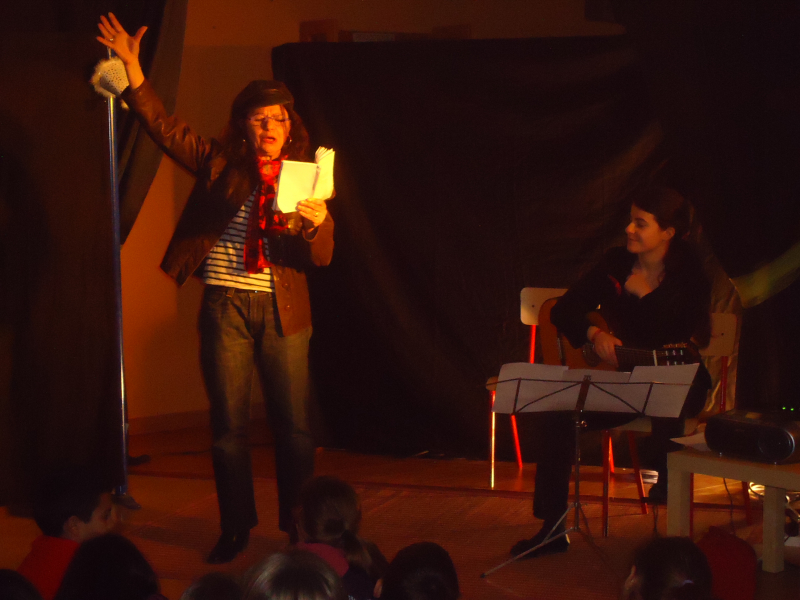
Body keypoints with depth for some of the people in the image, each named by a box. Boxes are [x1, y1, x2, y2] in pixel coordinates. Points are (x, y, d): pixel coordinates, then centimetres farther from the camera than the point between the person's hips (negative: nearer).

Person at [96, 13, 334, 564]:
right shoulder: (221, 165, 6)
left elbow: (322, 256, -1)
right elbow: (166, 127, 2)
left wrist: (316, 223, -24)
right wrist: (133, 69, -7)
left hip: (282, 310, 0)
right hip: (225, 306, 1)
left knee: (293, 424, 2)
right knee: (228, 425, 5)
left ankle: (301, 525, 14)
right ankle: (236, 528, 16)